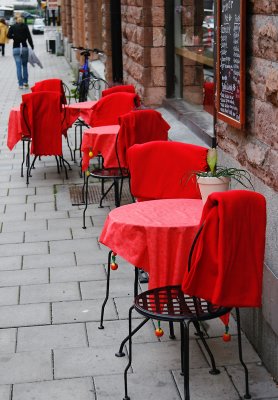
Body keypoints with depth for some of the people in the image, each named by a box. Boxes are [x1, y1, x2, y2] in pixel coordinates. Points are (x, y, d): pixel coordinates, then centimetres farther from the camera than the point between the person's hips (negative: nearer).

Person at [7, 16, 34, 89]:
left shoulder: (12, 27, 3)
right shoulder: (25, 26, 0)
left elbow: (9, 36, -5)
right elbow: (29, 36, -7)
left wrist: (15, 37, 13)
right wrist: (32, 46, -2)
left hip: (16, 48, 0)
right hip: (24, 48, 0)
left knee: (18, 67, 0)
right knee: (24, 65, 15)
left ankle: (20, 84, -3)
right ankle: (25, 82, 10)